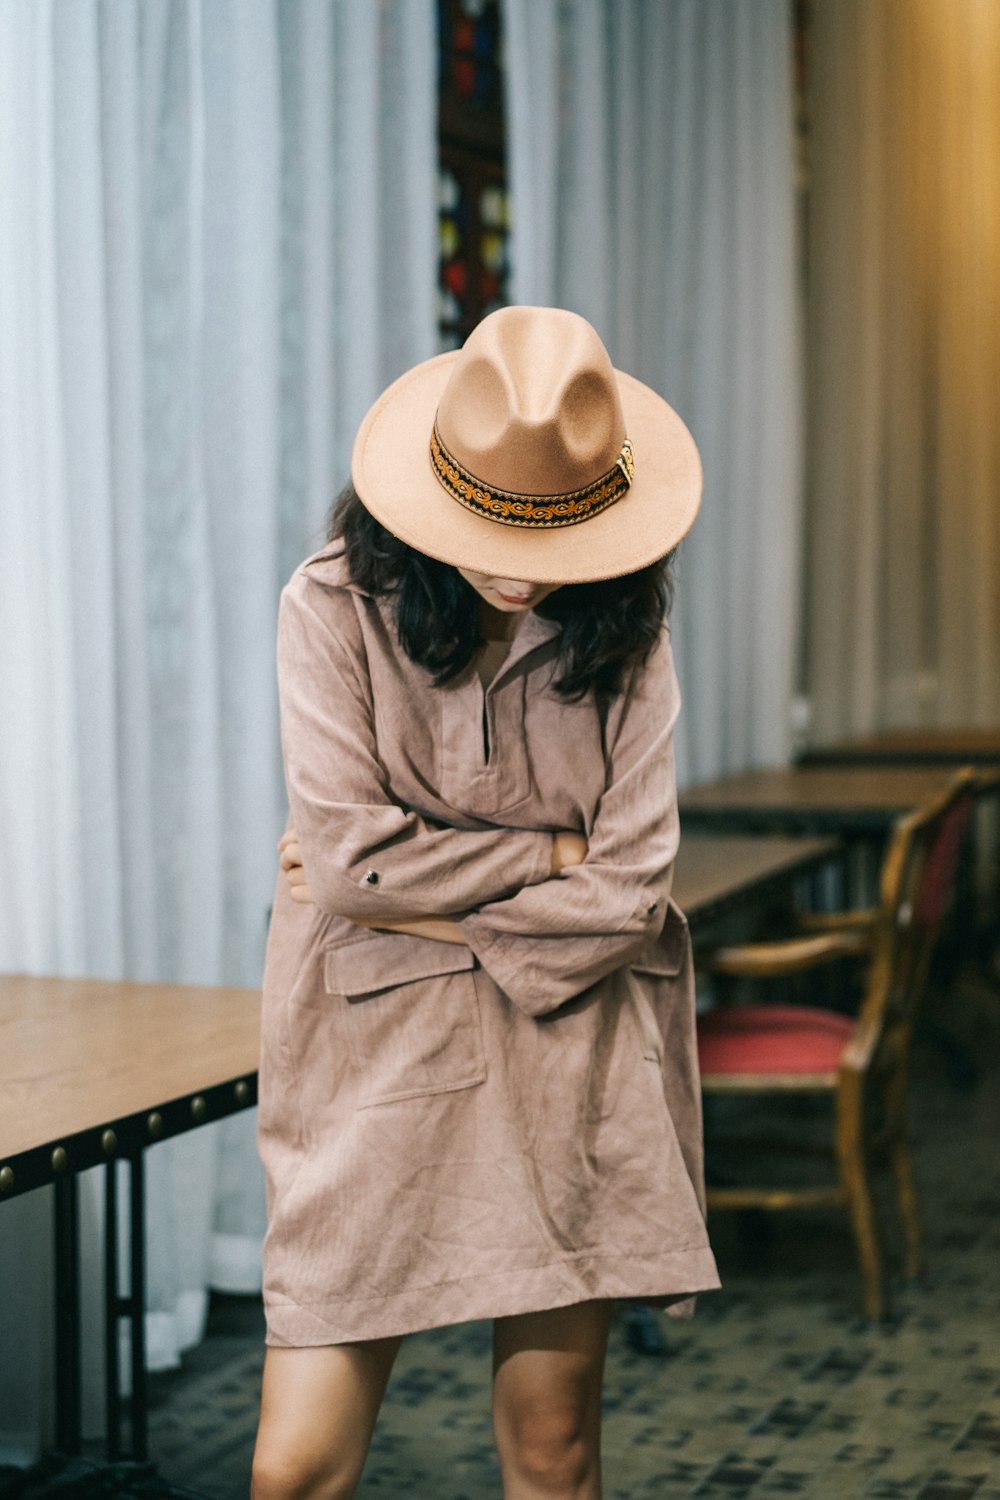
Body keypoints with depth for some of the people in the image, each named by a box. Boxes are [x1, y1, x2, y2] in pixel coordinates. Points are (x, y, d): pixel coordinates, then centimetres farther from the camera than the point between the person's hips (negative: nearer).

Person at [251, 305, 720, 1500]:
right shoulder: (335, 607, -6)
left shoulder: (622, 632, 1)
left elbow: (630, 889, -6)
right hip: (379, 1060, -2)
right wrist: (549, 851, -6)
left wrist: (424, 900, -8)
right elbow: (345, 857, -14)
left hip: (572, 1055, 2)